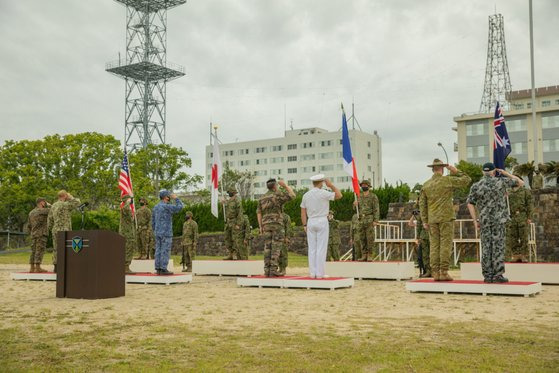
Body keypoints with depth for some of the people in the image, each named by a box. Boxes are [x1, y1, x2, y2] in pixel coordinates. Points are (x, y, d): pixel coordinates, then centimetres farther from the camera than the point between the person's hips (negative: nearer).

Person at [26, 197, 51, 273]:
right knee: (40, 251, -9)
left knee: (34, 251, 7)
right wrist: (48, 205, 9)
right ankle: (38, 268, -12)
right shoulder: (42, 211, -9)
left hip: (34, 235, 8)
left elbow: (29, 226, 17)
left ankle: (32, 268, 5)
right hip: (42, 234, -8)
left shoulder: (31, 212, 15)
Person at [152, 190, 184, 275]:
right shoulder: (166, 206, -14)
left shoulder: (156, 207, 12)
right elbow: (179, 207, -15)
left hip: (158, 233, 8)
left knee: (158, 251, 7)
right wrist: (175, 198, -3)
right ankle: (163, 269, -7)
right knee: (165, 251, -5)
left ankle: (158, 269, 7)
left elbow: (153, 222, 15)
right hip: (166, 233, -8)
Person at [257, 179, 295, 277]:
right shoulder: (278, 194, -4)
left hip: (266, 225, 6)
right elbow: (292, 195, -2)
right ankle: (273, 270, -12)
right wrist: (285, 185, 6)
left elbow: (259, 213, 10)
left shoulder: (262, 198, 13)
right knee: (276, 247, -6)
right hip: (277, 224, -6)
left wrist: (260, 227, 12)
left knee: (268, 247, 5)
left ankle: (267, 270, 0)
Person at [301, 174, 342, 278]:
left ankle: (313, 273, 4)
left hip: (311, 223, 5)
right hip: (322, 222, -4)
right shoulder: (323, 193, -10)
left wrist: (305, 226, 10)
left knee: (312, 249, 6)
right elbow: (339, 195, 1)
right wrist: (331, 185, 2)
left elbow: (303, 212, 6)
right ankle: (319, 273, -4)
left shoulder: (306, 195, 5)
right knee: (321, 249, -2)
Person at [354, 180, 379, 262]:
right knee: (362, 238, 5)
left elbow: (376, 209, -7)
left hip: (370, 220, -6)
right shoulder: (360, 197, 15)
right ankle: (364, 255, 10)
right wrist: (355, 204, -4)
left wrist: (376, 220, -16)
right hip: (361, 220, 6)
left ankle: (370, 256, -2)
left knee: (370, 238, -6)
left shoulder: (373, 196, -2)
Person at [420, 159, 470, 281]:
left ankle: (435, 273, 3)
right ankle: (444, 272, -5)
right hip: (446, 217, -4)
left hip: (432, 219, 4)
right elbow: (466, 180, 2)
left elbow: (422, 203, 6)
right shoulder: (448, 180, -5)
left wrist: (424, 221, 9)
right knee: (446, 245, -2)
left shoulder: (426, 184, 7)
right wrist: (456, 171, 9)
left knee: (434, 245, 4)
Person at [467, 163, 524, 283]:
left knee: (486, 248, 4)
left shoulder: (475, 186, 3)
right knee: (498, 247, -2)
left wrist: (475, 221, 1)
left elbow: (470, 204, -4)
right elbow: (521, 183, 10)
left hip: (484, 220, 3)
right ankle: (498, 275, -6)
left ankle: (487, 275, 1)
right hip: (498, 219, -2)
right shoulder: (501, 181, -1)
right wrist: (506, 173, 16)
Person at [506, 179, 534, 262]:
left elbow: (530, 205, 0)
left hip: (523, 218, -4)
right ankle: (516, 255, 4)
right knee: (512, 238, 0)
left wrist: (529, 217, -8)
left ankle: (524, 256, 0)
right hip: (512, 218, 4)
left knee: (524, 237, -4)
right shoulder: (509, 193, 17)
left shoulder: (525, 191, 6)